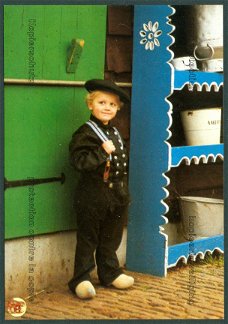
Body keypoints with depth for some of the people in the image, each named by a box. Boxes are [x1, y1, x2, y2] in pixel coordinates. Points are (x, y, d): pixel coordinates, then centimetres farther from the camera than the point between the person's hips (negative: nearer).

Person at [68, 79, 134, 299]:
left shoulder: (115, 133, 13)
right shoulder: (85, 133, -12)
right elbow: (79, 161, -23)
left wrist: (124, 192, 16)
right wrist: (102, 152, -26)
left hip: (116, 196, 7)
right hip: (93, 196, -7)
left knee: (111, 238, 17)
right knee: (87, 239, 2)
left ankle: (110, 273, 31)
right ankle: (81, 279, 10)